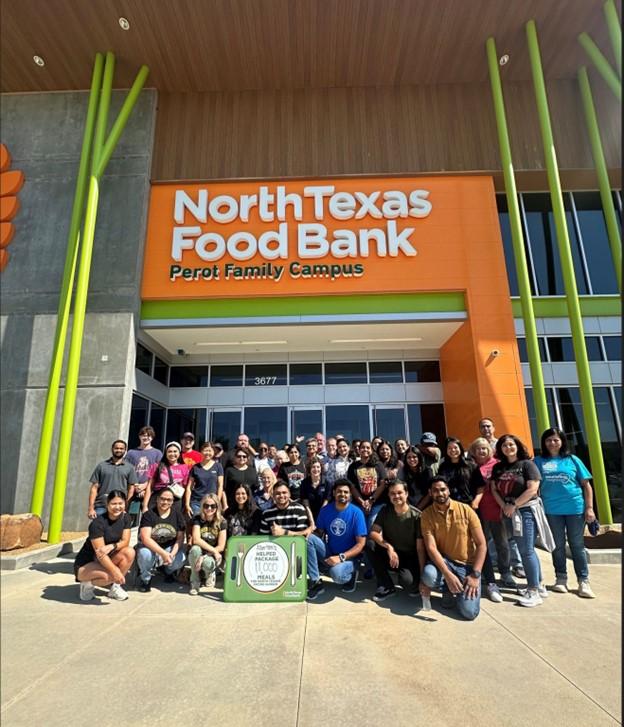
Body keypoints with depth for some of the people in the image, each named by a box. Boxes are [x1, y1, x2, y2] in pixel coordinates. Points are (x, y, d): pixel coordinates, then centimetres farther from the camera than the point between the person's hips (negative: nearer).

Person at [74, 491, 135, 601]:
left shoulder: (125, 517, -6)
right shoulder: (97, 523, -24)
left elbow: (125, 541, -9)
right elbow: (100, 553, -28)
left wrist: (112, 546, -30)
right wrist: (115, 571, -35)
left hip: (106, 559, 6)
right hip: (85, 564, -6)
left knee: (129, 552, -20)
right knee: (110, 575, -33)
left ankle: (115, 587, -2)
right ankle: (88, 583, 0)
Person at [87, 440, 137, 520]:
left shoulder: (129, 468, 7)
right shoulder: (102, 466, 7)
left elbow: (131, 488, 5)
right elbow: (94, 488, 5)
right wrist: (91, 508, -2)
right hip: (100, 507, 0)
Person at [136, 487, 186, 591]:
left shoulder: (177, 514, -1)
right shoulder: (149, 514, -10)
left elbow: (180, 537, -2)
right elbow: (145, 538, -20)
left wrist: (172, 554, -20)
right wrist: (163, 553, -29)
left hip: (170, 547, 2)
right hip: (150, 547, -2)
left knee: (180, 559, -27)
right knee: (144, 554, -35)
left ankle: (168, 571, 12)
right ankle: (145, 578, 0)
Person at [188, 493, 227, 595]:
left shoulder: (221, 522, -8)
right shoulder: (198, 519, -7)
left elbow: (221, 547, -12)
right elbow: (196, 540, -20)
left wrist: (204, 557, -23)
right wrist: (213, 550, -25)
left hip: (213, 556, -1)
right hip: (200, 552, 1)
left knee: (207, 562, -35)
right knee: (195, 549, -33)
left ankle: (210, 573, 5)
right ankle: (195, 582, -11)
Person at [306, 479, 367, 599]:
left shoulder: (356, 513, -14)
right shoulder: (325, 510, -3)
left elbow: (361, 544, -14)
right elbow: (320, 532, 7)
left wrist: (341, 557, -24)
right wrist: (309, 532, -16)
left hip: (349, 557, -4)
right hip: (329, 553, 4)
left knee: (336, 573, -36)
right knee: (308, 538, -21)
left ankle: (350, 574, 2)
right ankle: (315, 582, -13)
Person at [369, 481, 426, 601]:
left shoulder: (416, 515, -15)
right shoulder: (385, 511, -5)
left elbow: (420, 548, -15)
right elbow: (373, 533, -12)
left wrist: (423, 576, -20)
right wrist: (389, 547, -29)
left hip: (410, 558, -3)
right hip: (390, 556, 3)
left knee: (408, 581, -35)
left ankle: (414, 583, 6)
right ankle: (387, 586, -9)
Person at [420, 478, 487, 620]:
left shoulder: (466, 510, -10)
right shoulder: (427, 515, -10)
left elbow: (481, 544, -8)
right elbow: (431, 547, -16)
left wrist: (475, 575, -16)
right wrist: (448, 575, -29)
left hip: (468, 565, -1)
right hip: (444, 562, 1)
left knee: (469, 612, -19)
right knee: (428, 576, -33)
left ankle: (461, 591, 17)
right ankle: (447, 590, 4)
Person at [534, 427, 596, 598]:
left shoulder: (572, 460, 2)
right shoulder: (539, 461, 2)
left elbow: (586, 485, 4)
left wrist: (589, 508, -2)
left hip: (575, 508, 0)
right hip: (551, 511, 0)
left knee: (577, 545, 8)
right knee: (558, 545, 11)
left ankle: (584, 581, 18)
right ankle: (561, 578, 23)